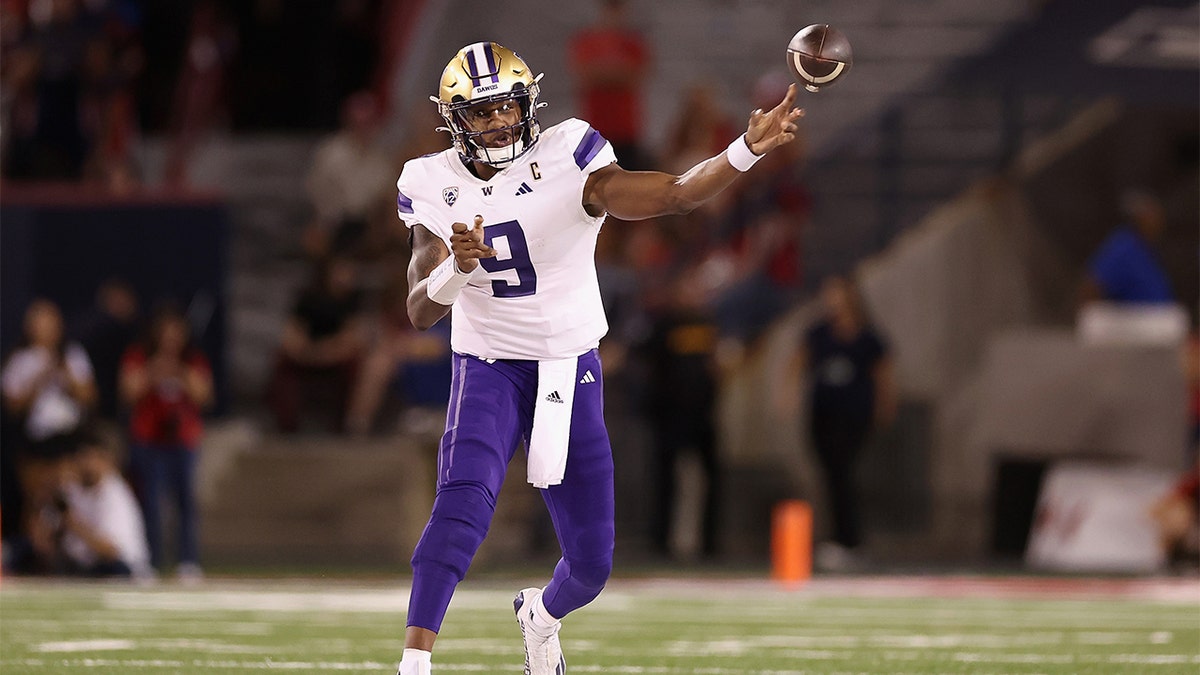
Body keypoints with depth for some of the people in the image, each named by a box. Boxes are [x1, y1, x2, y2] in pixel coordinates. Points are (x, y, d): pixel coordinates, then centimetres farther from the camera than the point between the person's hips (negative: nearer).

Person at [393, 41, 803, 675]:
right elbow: (420, 311, -9)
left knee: (591, 562, 4)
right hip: (488, 367, 0)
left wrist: (747, 149, -38)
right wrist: (454, 267, -31)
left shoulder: (565, 161, -14)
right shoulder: (434, 187, -6)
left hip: (571, 369, 0)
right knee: (463, 500, -30)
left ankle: (541, 617, 41)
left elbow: (673, 194, -23)